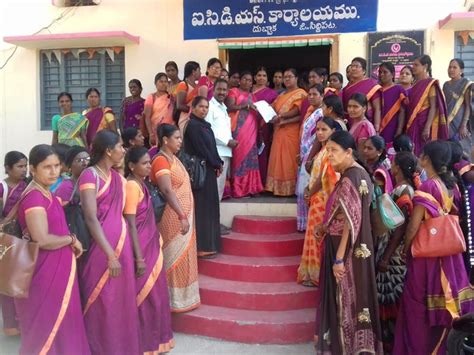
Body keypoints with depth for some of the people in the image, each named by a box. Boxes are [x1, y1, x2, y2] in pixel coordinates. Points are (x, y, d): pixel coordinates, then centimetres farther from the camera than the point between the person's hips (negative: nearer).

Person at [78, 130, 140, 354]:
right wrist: (110, 254, -22)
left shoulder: (117, 177, 11)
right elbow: (91, 218, -18)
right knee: (102, 303, 4)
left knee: (122, 300, 15)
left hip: (122, 242, 7)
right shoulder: (89, 176, -12)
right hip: (101, 246, -7)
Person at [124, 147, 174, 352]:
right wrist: (139, 258, -22)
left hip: (150, 246, 9)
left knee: (154, 296, 18)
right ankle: (144, 345, 19)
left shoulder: (140, 183, 9)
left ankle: (153, 340, 32)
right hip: (141, 249, -9)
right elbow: (131, 224, -21)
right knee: (145, 297, 3)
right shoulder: (132, 186, -18)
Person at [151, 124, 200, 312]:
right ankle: (175, 300, 14)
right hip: (174, 217, -9)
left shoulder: (173, 158, 12)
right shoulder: (161, 160, -17)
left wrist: (186, 215, 17)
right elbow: (167, 190, -27)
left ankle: (183, 297, 29)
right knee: (175, 257, 1)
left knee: (183, 256, 16)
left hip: (183, 214, 9)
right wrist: (182, 216, -32)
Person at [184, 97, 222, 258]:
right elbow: (201, 149, -17)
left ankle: (207, 244, 20)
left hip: (209, 170, 10)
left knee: (208, 207, 12)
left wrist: (218, 164, 0)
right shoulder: (192, 125, -13)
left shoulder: (205, 125, 15)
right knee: (202, 208, -6)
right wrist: (216, 165, -8)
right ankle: (202, 246, 1)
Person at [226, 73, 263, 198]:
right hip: (239, 129, -6)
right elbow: (230, 107, -9)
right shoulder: (234, 92, 6)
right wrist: (246, 105, -15)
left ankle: (250, 187, 4)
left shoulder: (252, 95, 25)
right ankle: (237, 189, -9)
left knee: (251, 157, 1)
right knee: (239, 155, -10)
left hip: (251, 130, 6)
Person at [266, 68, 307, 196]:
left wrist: (280, 116, -20)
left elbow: (297, 111, -13)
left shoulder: (301, 93, 0)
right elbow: (274, 108, 18)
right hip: (279, 131, 7)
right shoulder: (281, 95, 24)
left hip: (291, 132, -7)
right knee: (278, 159, 3)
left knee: (289, 159, -8)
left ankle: (290, 189, -4)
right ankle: (279, 188, 7)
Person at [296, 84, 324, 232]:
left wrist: (310, 157, -18)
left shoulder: (321, 114, -12)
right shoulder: (310, 112, 15)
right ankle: (305, 223, 18)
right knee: (303, 190, 11)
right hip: (305, 156, 9)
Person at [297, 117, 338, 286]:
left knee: (318, 237, 0)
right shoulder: (324, 149, 12)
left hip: (322, 199, -10)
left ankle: (316, 275, 11)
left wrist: (309, 193, -8)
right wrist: (308, 188, 2)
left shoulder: (329, 151, -19)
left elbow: (324, 179, -21)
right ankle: (314, 272, 26)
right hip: (318, 198, 10)